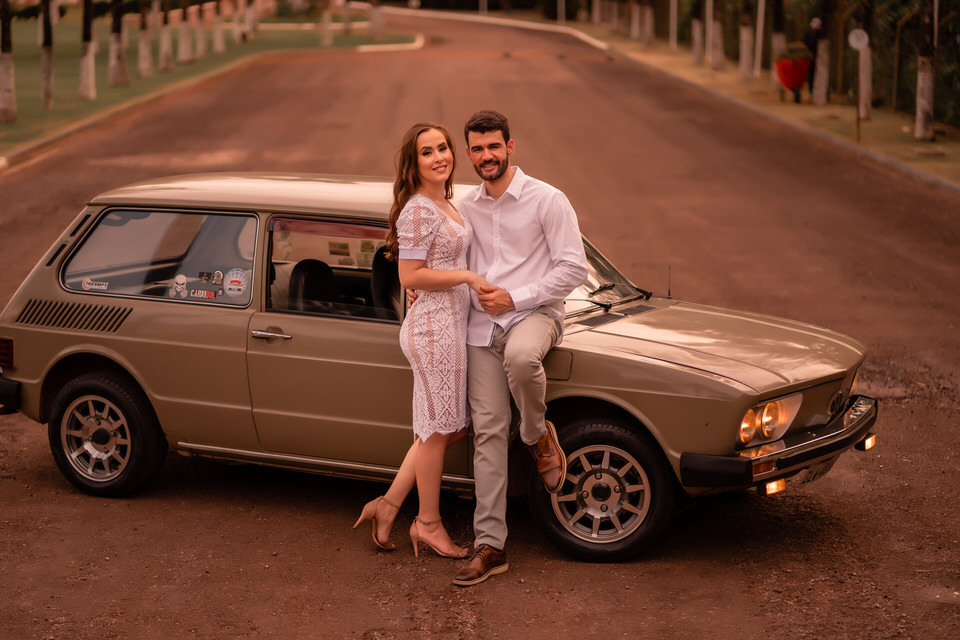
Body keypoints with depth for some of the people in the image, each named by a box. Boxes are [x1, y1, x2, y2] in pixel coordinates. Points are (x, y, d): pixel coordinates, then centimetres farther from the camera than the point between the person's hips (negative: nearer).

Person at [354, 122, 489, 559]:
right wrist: (468, 276, -18)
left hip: (452, 325, 10)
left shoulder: (445, 204, 15)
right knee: (438, 430, 2)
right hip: (434, 329, -10)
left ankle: (387, 505, 20)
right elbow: (411, 277, -19)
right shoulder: (418, 211, -16)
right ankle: (428, 523, 16)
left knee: (452, 428, 14)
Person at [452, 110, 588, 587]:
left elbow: (573, 269, -8)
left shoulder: (546, 200, -4)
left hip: (534, 313, -4)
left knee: (521, 358, -41)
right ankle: (489, 546, -3)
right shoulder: (465, 208, 13)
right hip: (481, 326, 4)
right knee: (488, 431, -4)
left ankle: (539, 435, -9)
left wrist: (515, 297, -15)